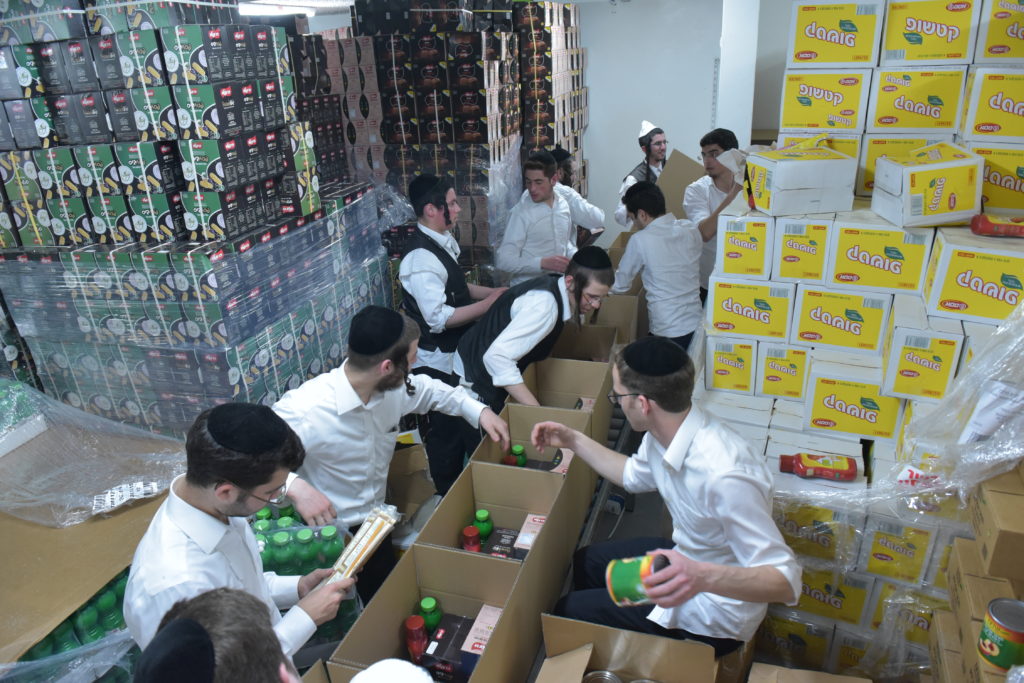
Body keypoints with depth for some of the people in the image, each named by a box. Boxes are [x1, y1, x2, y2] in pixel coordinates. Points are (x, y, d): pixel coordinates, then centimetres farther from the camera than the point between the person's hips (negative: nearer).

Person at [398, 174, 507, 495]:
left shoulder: (444, 241, 5)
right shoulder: (421, 258, -26)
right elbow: (439, 318, -30)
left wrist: (491, 292, 4)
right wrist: (487, 304, -25)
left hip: (455, 354, 10)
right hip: (437, 362, -10)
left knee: (462, 424, 22)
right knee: (445, 433, 8)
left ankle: (457, 488, 41)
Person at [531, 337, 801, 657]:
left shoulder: (723, 474, -39)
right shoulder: (666, 429, -11)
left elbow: (786, 580, -34)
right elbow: (635, 475, 12)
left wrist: (703, 577, -51)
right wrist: (574, 441, 8)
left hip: (714, 617, -8)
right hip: (686, 555, 8)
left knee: (568, 612, -1)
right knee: (586, 562, 20)